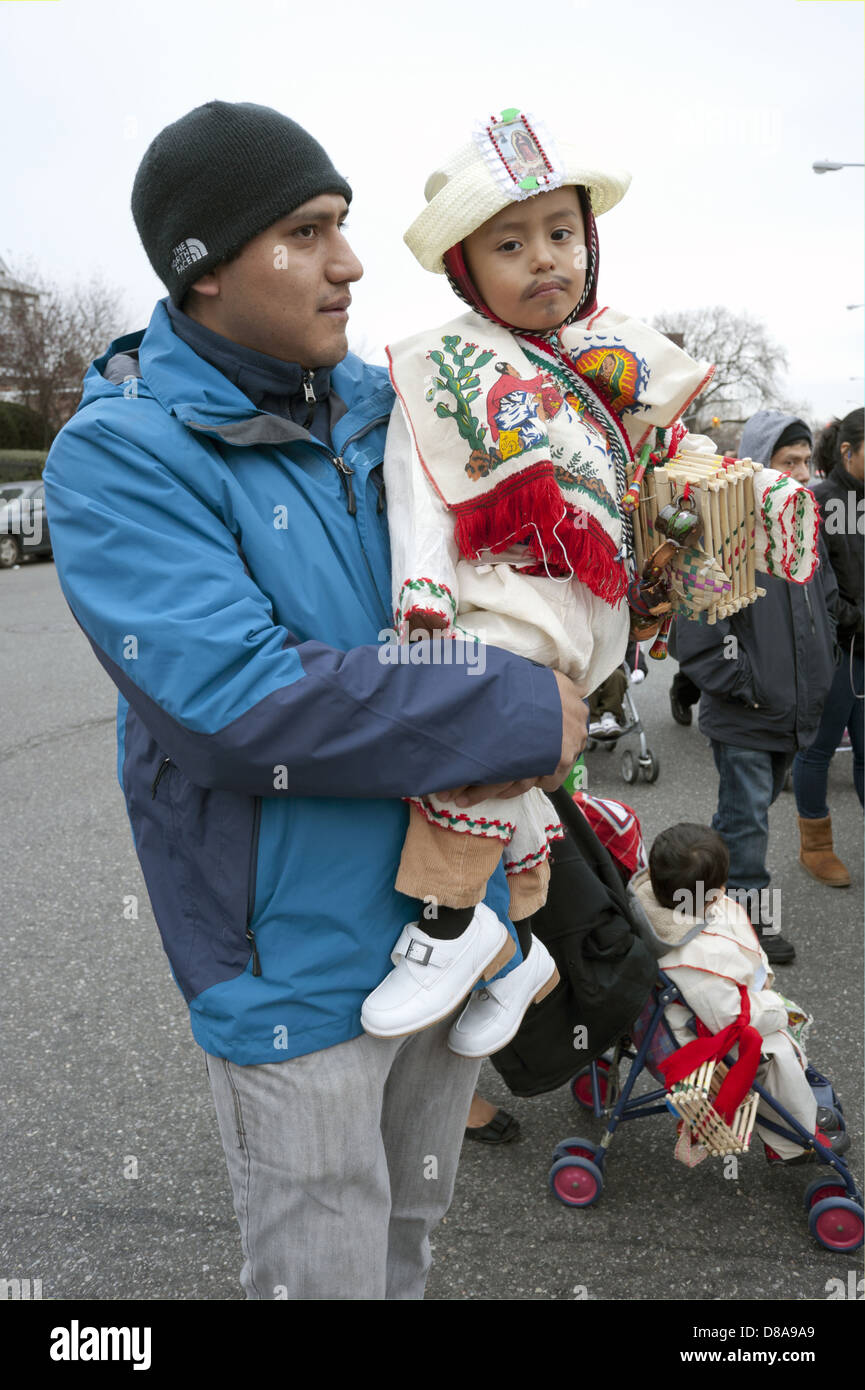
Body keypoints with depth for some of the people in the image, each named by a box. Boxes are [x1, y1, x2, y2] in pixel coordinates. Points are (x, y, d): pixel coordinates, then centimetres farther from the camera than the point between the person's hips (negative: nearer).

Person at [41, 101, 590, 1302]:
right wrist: (516, 718, -24)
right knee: (325, 1269, 13)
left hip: (454, 914, 6)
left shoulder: (379, 406, 3)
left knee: (411, 1229, 26)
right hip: (299, 963, -6)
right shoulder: (120, 455, -16)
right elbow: (234, 700, -28)